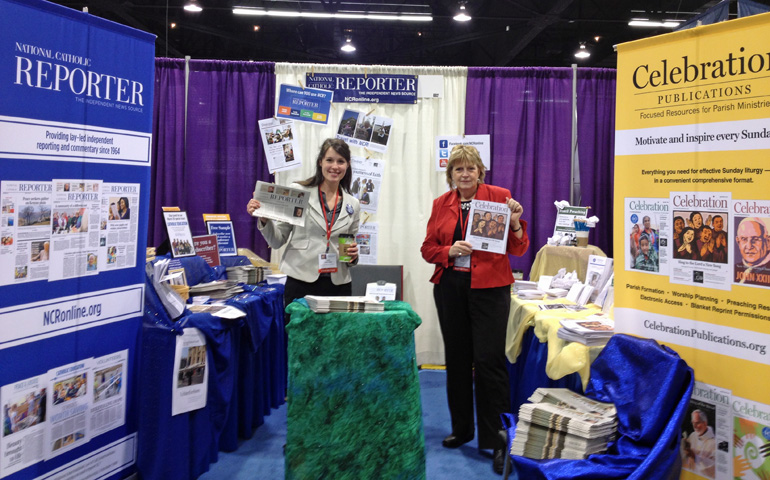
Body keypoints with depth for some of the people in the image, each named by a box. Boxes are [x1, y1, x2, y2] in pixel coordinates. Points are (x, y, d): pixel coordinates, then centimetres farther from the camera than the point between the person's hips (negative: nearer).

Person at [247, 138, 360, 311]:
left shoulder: (352, 204, 9)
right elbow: (277, 241, 3)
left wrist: (353, 255, -1)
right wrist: (263, 219, -12)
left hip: (338, 285, 3)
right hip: (301, 283, -2)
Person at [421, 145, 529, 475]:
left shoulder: (499, 197, -1)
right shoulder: (441, 204, 9)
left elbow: (518, 250, -1)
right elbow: (428, 248, 9)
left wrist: (515, 223, -19)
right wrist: (449, 251, -10)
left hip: (489, 288, -4)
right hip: (450, 288, 4)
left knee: (489, 360, -9)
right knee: (456, 359, 12)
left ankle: (498, 439, 2)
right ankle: (461, 429, 28)